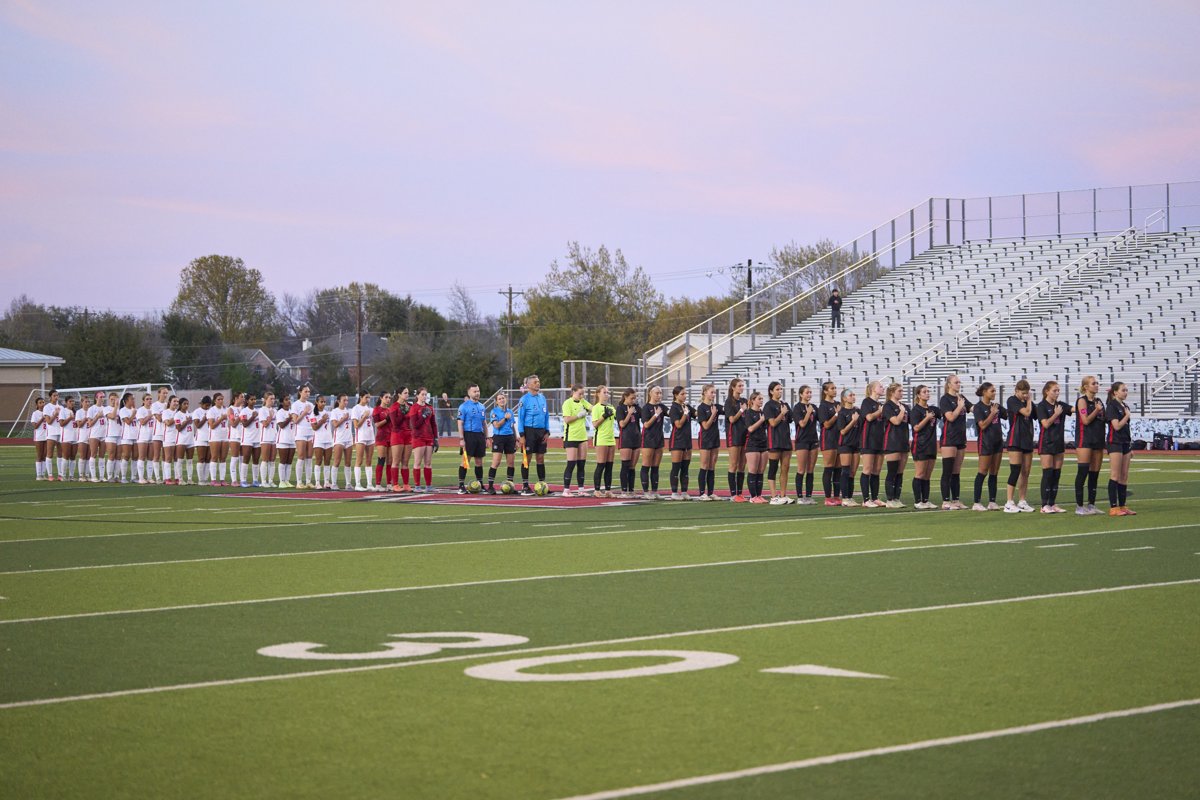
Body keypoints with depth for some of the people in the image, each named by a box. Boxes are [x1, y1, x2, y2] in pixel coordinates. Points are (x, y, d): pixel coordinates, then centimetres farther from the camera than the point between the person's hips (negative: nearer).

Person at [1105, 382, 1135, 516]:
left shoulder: (1124, 407, 16)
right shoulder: (1112, 406, -9)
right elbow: (1117, 426, -18)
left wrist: (1130, 446, 19)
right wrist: (1127, 416, -6)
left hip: (1125, 443, 8)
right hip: (1115, 443, -8)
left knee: (1124, 476, 7)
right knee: (1115, 476, -9)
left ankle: (1122, 506, 11)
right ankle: (1113, 507, -9)